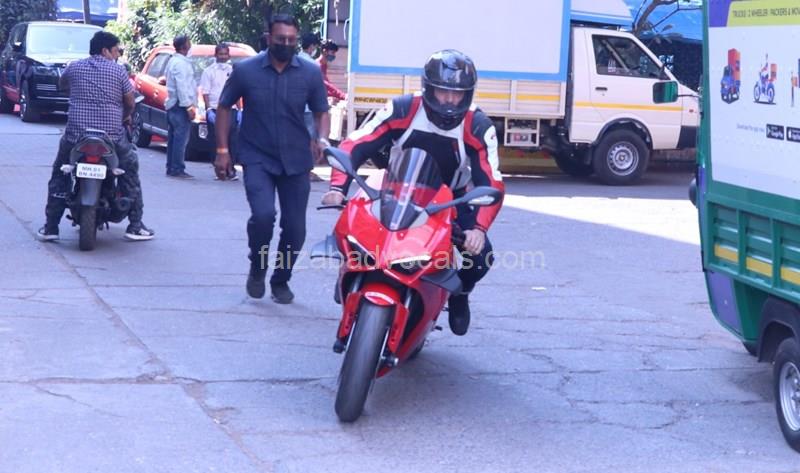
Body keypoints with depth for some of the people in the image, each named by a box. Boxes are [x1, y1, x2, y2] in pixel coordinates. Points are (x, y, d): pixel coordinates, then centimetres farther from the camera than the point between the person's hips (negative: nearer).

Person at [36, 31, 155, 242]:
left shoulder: (74, 67, 8)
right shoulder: (118, 70, 1)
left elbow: (62, 85, 28)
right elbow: (130, 102, 3)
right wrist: (126, 116, 25)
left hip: (75, 135, 2)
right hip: (112, 137, -1)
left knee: (59, 177, 18)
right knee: (130, 174, 17)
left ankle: (50, 228, 12)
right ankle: (135, 226, 14)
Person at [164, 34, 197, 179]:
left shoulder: (173, 61, 18)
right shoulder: (181, 63, -14)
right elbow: (182, 86, -20)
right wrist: (189, 106, -21)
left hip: (172, 105, 11)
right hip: (180, 106, -11)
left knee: (173, 138, 12)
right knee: (181, 138, -11)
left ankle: (171, 168, 16)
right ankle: (178, 169, -13)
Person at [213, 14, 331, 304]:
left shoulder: (310, 73, -1)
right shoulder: (246, 70, -4)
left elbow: (321, 112, 8)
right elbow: (224, 108, 6)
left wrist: (322, 139, -12)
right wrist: (222, 150, 1)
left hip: (295, 161, 2)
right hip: (257, 159, -2)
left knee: (295, 228, 3)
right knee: (263, 215, -23)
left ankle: (281, 280, 27)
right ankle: (257, 268, 5)